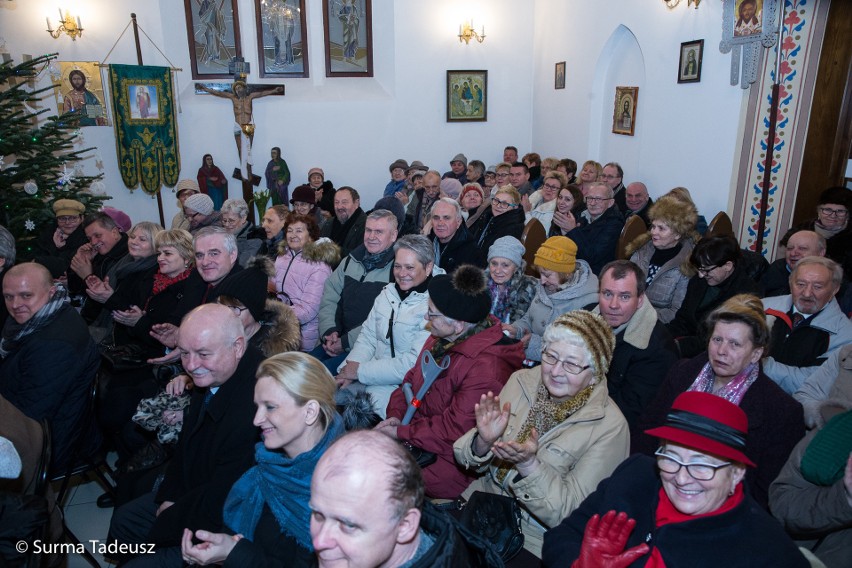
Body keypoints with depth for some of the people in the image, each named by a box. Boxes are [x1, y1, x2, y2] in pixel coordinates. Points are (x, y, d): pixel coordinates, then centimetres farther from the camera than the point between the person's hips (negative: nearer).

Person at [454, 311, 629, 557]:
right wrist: (484, 441, -22)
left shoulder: (610, 428, -17)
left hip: (533, 541, -4)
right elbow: (468, 460, 0)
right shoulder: (521, 381, -5)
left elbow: (570, 513, -16)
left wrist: (529, 465, -31)